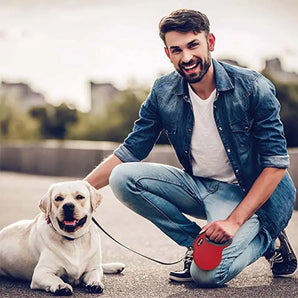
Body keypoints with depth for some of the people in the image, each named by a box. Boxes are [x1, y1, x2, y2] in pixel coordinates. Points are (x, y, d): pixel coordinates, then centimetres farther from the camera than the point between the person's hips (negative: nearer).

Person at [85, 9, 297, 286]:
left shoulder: (252, 87, -17)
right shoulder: (163, 92, -5)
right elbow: (129, 152, 0)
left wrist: (234, 221, -24)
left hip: (249, 193, -5)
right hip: (199, 185, 5)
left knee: (207, 274, -28)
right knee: (123, 178, -17)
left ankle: (267, 239, 4)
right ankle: (197, 244, -3)